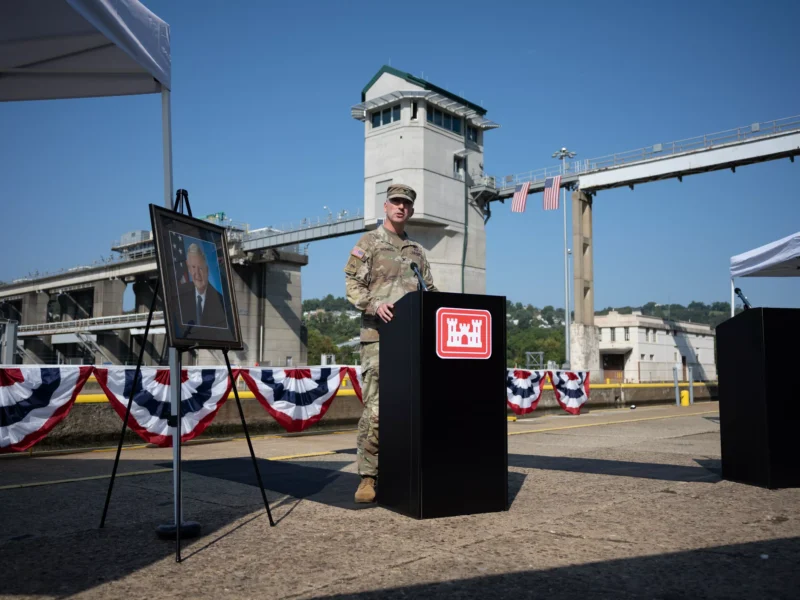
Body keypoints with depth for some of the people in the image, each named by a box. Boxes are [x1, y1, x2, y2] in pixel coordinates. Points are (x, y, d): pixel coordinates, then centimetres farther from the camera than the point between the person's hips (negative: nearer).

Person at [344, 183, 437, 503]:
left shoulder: (417, 250, 20)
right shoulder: (368, 243, 4)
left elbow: (430, 291, 22)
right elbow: (353, 286, -5)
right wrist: (375, 305, -21)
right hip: (379, 336, -5)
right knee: (375, 408, -10)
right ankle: (368, 477, -4)